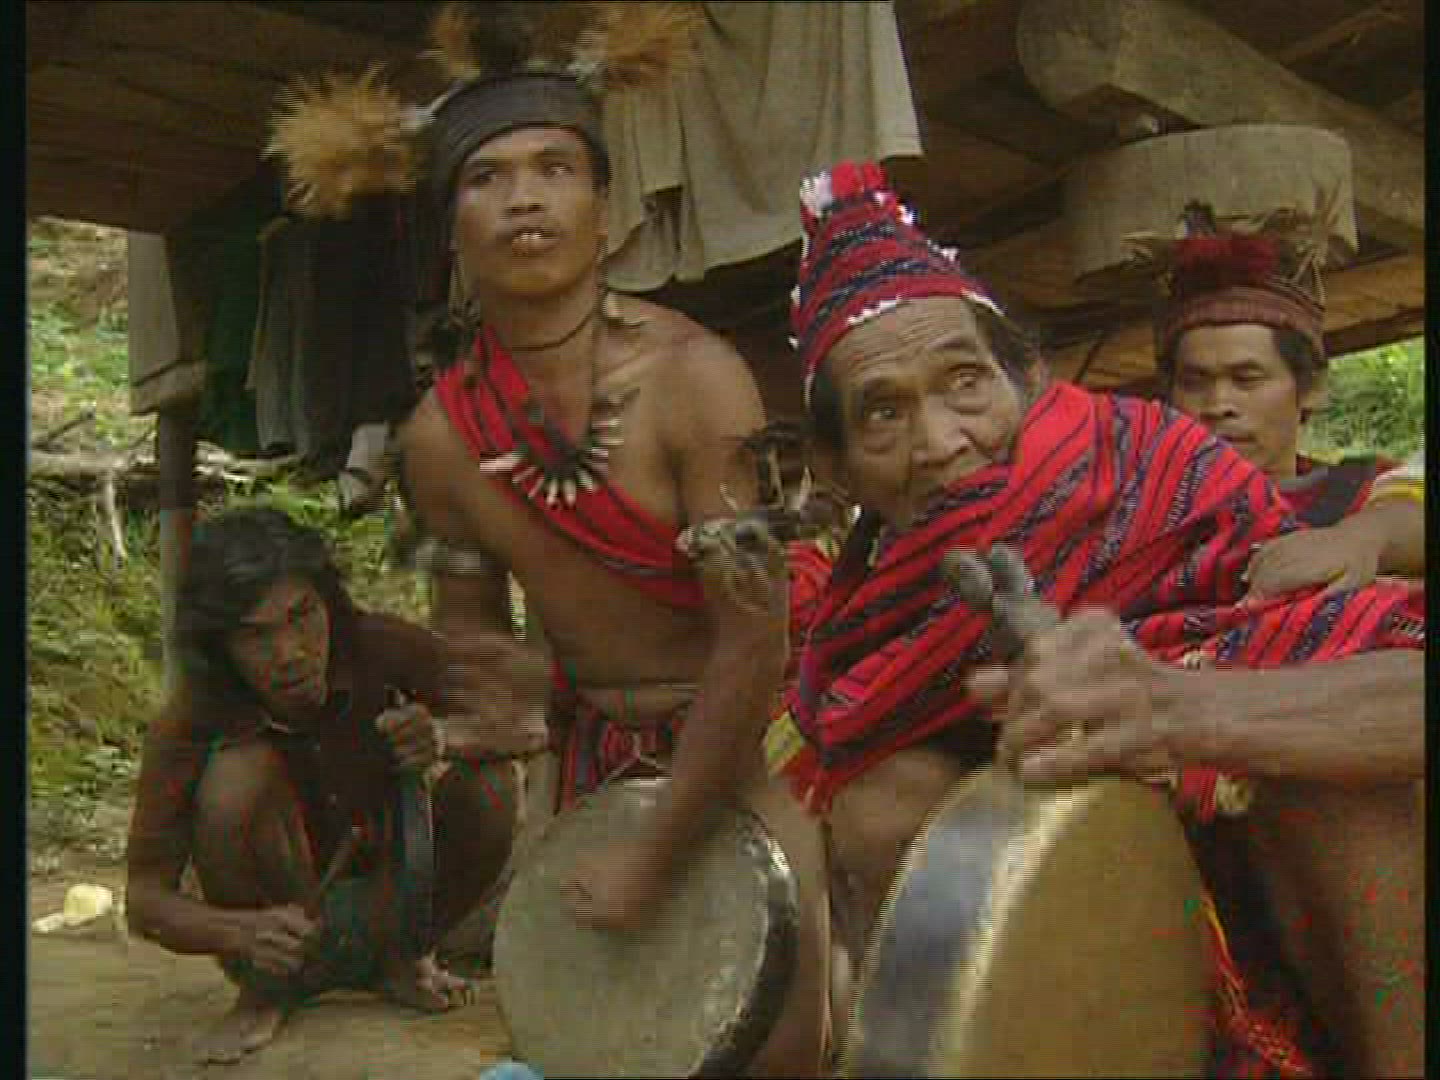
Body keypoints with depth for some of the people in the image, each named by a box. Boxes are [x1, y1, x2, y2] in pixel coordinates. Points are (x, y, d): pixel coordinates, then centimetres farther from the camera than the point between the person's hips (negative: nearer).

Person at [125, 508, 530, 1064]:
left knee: (485, 786, -25)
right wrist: (243, 932, -40)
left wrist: (443, 737, -39)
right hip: (281, 924, -2)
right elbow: (144, 899, -19)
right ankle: (268, 990, -6)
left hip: (383, 905, 2)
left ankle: (398, 956, 2)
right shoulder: (188, 725, -23)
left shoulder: (376, 647, -20)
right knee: (240, 772, -29)